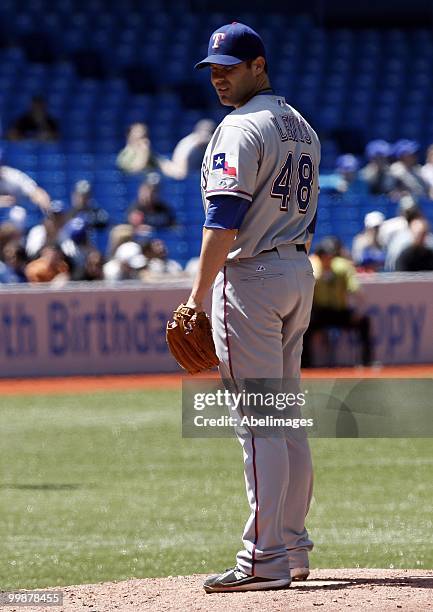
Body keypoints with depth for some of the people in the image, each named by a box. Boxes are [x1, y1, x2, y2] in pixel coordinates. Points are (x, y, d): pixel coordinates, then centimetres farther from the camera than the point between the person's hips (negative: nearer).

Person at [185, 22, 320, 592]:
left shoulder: (241, 129, -14)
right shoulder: (302, 128, 15)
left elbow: (224, 223, -20)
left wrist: (197, 297, -19)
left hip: (251, 275, -9)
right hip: (299, 273, 9)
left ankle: (265, 558, -12)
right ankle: (293, 548, 17)